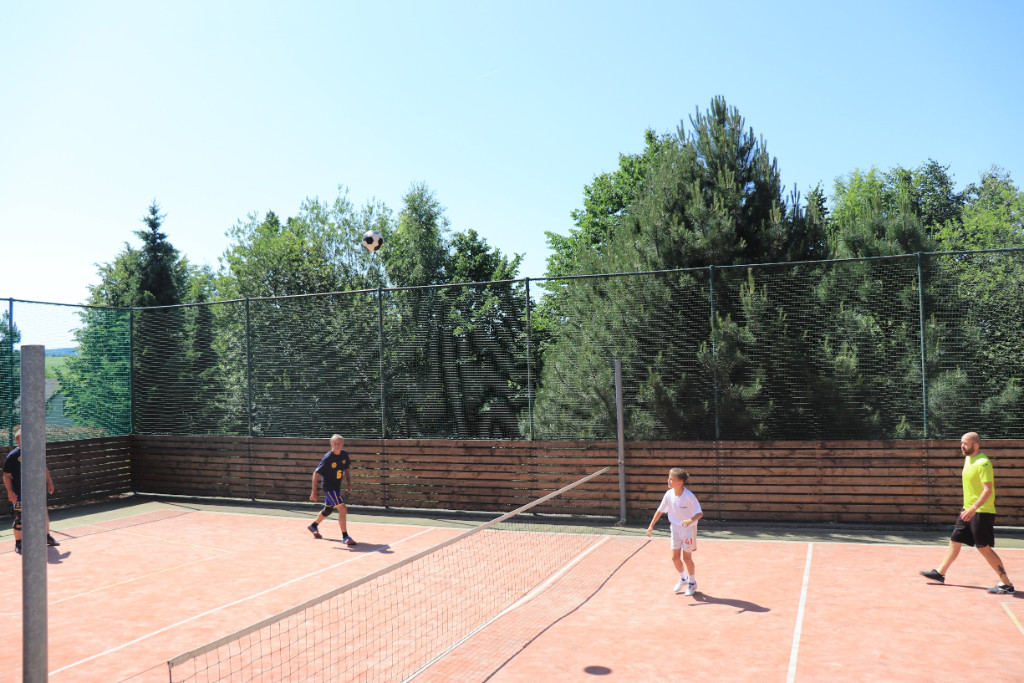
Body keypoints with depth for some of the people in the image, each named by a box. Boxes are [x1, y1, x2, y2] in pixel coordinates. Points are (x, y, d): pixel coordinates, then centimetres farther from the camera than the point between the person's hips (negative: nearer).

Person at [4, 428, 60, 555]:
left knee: (44, 513, 11)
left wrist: (49, 482, 13)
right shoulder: (13, 455, -8)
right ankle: (18, 544, 12)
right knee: (20, 518, -3)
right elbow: (6, 475, -8)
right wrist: (10, 492, -15)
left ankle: (47, 537, 30)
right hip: (20, 493, -5)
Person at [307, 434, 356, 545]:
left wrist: (349, 485, 6)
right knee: (343, 509, -19)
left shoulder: (344, 454, -1)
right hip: (328, 487, -8)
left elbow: (346, 470, 15)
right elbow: (316, 474, -15)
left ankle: (313, 526, 49)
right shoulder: (327, 458, -20)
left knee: (328, 510, 24)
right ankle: (345, 536, -10)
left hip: (337, 488, 8)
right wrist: (314, 492, -16)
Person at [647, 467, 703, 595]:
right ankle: (683, 579, 33)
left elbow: (700, 513, -22)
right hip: (675, 528, 5)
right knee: (675, 557, 6)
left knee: (687, 558, 2)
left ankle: (692, 582, 25)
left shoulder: (689, 496, -23)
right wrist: (651, 526, 0)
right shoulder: (669, 494, -9)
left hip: (689, 528, -5)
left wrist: (691, 520, -41)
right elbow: (660, 510, 2)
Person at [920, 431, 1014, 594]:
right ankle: (940, 573, 25)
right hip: (968, 510, 9)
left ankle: (1007, 584, 0)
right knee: (954, 541, 15)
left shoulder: (983, 463, -19)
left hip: (981, 512, -9)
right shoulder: (968, 459, 10)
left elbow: (988, 489, -25)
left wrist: (974, 508, -31)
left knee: (984, 548, -7)